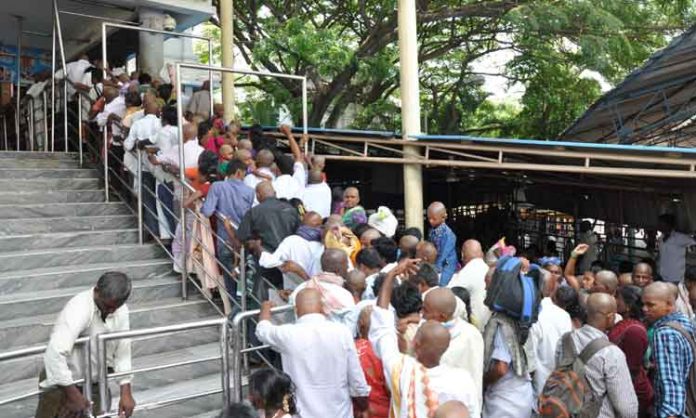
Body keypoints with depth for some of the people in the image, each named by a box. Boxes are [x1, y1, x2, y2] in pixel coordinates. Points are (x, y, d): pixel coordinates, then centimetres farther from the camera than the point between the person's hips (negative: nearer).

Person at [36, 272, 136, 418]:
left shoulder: (121, 310, -8)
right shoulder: (79, 309, -29)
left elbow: (123, 351, -1)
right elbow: (55, 353, -37)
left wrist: (126, 393, -5)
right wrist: (73, 394, -31)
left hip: (94, 384, 6)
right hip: (62, 384, -6)